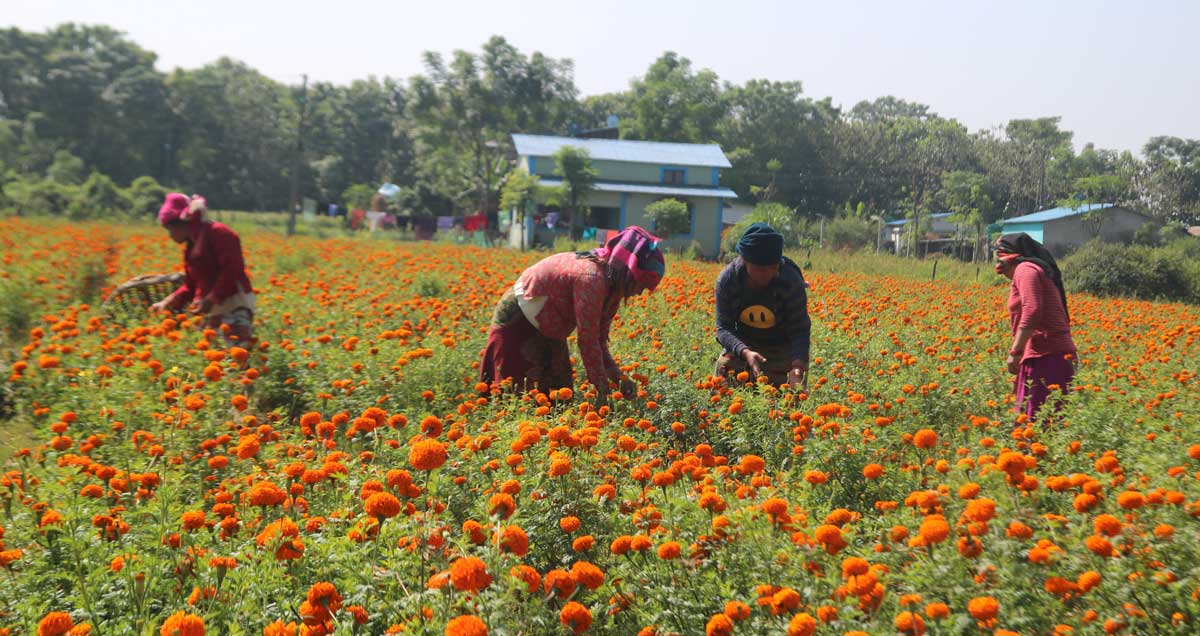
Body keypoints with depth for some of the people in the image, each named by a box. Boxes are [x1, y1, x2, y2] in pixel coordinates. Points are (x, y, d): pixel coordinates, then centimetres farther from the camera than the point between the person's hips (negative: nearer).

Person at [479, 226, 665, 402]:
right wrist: (603, 391, -23)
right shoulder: (592, 278, -32)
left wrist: (618, 378, -11)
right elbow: (587, 339, -29)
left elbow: (598, 339, 1)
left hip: (546, 328, 10)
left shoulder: (612, 285, -3)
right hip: (517, 322, -10)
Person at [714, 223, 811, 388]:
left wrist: (797, 365, -40)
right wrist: (745, 352, -39)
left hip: (781, 346, -2)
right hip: (742, 343, 2)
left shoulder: (792, 281, -26)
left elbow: (800, 330, -22)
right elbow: (723, 328, -20)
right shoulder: (727, 279, -22)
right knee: (724, 366, -16)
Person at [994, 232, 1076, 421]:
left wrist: (1015, 352, -17)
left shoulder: (1025, 269, -3)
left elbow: (1031, 311, -18)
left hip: (1044, 357, -10)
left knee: (1031, 420, -13)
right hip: (1060, 355, 10)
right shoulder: (1041, 271, 25)